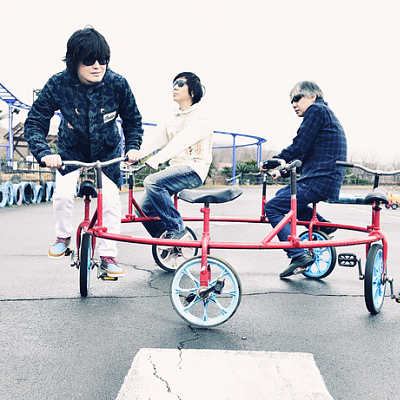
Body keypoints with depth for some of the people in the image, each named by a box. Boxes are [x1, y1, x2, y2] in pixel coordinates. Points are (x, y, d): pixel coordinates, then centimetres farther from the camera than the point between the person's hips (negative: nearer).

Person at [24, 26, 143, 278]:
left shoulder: (117, 84, -23)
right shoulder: (58, 85, -25)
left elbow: (133, 120, -6)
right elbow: (35, 122, -19)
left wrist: (133, 146, -21)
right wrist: (43, 153, -34)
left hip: (107, 152, 1)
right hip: (71, 151, 0)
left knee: (112, 200, -9)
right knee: (63, 194, -19)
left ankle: (108, 255, 9)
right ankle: (63, 236, 12)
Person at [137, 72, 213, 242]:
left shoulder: (200, 117, -5)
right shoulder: (174, 118, 19)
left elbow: (181, 141, -22)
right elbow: (155, 139, 8)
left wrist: (156, 159, -35)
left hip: (193, 170, -8)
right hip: (175, 167, 8)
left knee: (152, 182, -30)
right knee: (144, 207, -3)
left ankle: (177, 229, -18)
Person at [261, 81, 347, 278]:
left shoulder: (316, 110, -6)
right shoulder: (327, 114, 24)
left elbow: (298, 147, -15)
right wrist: (282, 171, 20)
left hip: (319, 181, -10)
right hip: (329, 181, 10)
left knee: (273, 207, -8)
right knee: (283, 194, 26)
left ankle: (298, 255, -14)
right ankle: (323, 225, 19)